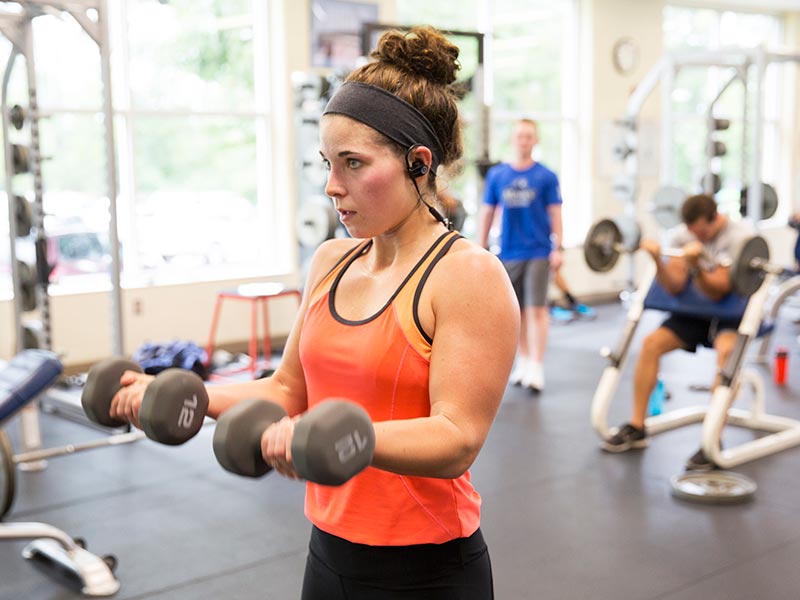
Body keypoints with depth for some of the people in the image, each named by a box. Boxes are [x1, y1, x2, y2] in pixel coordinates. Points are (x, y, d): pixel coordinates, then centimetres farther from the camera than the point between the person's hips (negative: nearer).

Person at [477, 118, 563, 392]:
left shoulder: (546, 176, 0)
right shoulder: (496, 174, 5)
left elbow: (555, 214, 0)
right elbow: (487, 213, 8)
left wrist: (557, 248, -7)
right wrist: (481, 249, 6)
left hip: (538, 253, -2)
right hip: (509, 253, 3)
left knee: (536, 309, -7)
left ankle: (536, 367, -4)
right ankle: (523, 359, 23)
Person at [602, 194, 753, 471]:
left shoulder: (739, 236, -19)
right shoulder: (682, 234, -4)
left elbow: (717, 293, -23)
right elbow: (674, 287, -8)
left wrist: (696, 266, -40)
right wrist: (657, 259, -25)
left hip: (733, 311, -5)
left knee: (725, 350, -36)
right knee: (651, 343, -15)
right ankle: (636, 428, -7)